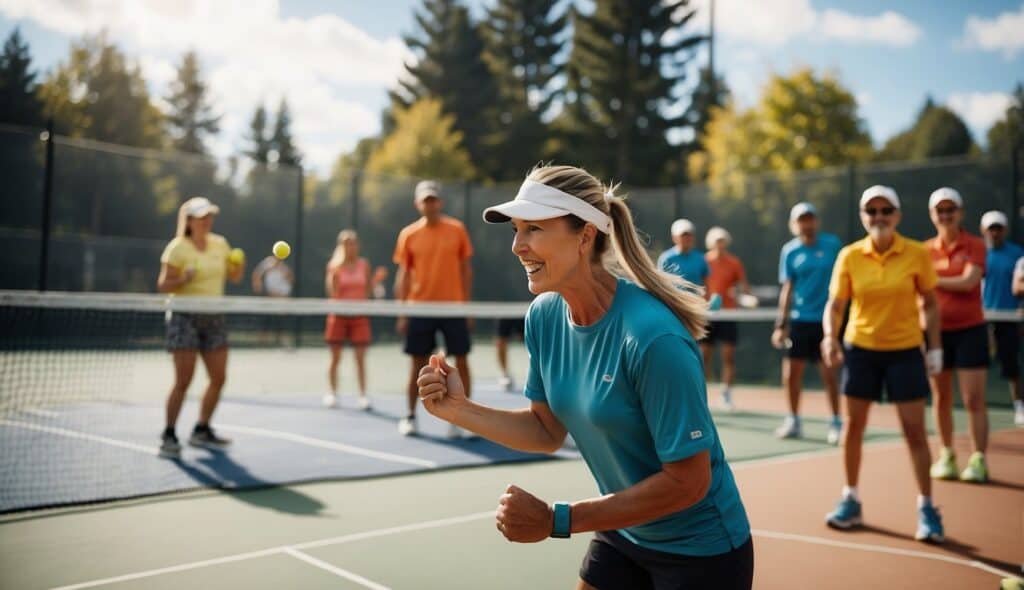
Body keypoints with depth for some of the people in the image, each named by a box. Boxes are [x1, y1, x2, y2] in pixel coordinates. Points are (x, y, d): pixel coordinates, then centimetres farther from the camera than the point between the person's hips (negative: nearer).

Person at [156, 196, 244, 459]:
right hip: (185, 316, -6)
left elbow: (234, 277, 12)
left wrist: (239, 265, -8)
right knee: (183, 380, -10)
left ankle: (201, 431, 21)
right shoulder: (177, 248, -8)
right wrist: (184, 279, -27)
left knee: (219, 378, 5)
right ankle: (168, 435, 2)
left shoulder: (220, 244, 8)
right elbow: (163, 285, -9)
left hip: (213, 318, 6)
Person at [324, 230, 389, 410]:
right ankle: (332, 394, 16)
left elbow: (369, 292, 5)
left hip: (359, 316, 1)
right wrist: (334, 277, -23)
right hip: (339, 314, -1)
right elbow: (333, 294, -8)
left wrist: (377, 280, -9)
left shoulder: (364, 265, 4)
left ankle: (363, 395, 2)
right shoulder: (334, 266, -1)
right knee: (335, 358, 4)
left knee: (360, 358, -1)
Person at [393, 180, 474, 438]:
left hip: (453, 307, 0)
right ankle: (410, 416, 19)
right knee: (418, 363, 6)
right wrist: (402, 313, -1)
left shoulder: (457, 229, 2)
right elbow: (404, 276, 4)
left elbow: (466, 269, 5)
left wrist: (467, 305, 1)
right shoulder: (408, 234, 3)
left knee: (461, 361, 0)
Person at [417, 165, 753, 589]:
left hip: (700, 551, -6)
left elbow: (688, 480, -25)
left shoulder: (653, 335, -30)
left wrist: (556, 520, -26)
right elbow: (547, 431, 2)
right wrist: (457, 409, -12)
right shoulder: (543, 316, -9)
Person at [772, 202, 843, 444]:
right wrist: (781, 324, 1)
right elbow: (787, 289, 5)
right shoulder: (790, 251, 3)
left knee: (828, 374, -2)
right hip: (799, 320, 2)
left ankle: (836, 423, 13)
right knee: (791, 373, 4)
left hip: (826, 319, -2)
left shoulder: (832, 244, 0)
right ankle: (793, 421, 20)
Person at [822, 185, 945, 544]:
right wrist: (830, 336, -21)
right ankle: (850, 500, 23)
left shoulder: (917, 254, -7)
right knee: (853, 426, 8)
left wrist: (935, 348, -2)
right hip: (860, 349, 2)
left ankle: (926, 508, 13)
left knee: (914, 430, -1)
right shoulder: (849, 256, -5)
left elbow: (930, 304, 2)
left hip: (905, 351, -1)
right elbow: (835, 304, -3)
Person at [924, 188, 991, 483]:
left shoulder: (974, 245, -3)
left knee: (974, 398, -4)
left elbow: (968, 281, -18)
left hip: (969, 330, -3)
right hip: (936, 331, 3)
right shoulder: (926, 250, 6)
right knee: (941, 398, 9)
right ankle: (946, 455, 21)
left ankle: (979, 460, 3)